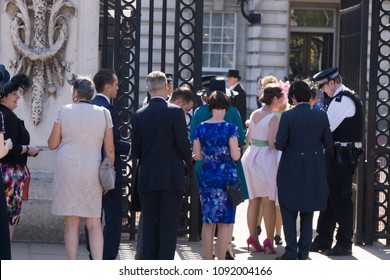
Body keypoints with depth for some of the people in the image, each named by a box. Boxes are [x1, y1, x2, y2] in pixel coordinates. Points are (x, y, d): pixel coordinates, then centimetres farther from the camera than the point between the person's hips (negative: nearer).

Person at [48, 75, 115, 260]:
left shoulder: (64, 111, 0)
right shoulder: (103, 113, 5)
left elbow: (52, 144, 4)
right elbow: (110, 149, 4)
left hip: (67, 169, -1)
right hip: (92, 170, 1)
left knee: (71, 223, 3)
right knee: (94, 223, 4)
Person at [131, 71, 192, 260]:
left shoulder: (138, 115, 3)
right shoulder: (175, 111, -8)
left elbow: (135, 150, 4)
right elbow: (183, 144, -11)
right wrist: (189, 160, 9)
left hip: (146, 178, 3)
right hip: (171, 177, -3)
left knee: (149, 225, 8)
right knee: (169, 225, -1)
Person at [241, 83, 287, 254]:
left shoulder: (254, 114, 8)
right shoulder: (273, 118, -14)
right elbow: (273, 142, -20)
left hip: (251, 155, 7)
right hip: (267, 158, -7)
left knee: (254, 200, 11)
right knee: (268, 202, -1)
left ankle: (253, 237, 14)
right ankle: (269, 241, 0)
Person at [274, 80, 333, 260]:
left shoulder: (288, 116, -14)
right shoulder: (321, 116, -5)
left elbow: (279, 145, -16)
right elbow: (328, 144, 0)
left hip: (292, 171, -3)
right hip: (314, 171, 3)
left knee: (289, 212, 8)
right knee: (307, 213, 15)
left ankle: (291, 253, 5)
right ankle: (304, 252, 17)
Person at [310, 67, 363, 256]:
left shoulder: (341, 100, -16)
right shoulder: (348, 97, 17)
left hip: (341, 156, -10)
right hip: (343, 155, 10)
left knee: (341, 199, -4)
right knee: (329, 197, 15)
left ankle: (344, 244, 2)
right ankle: (323, 240, 22)